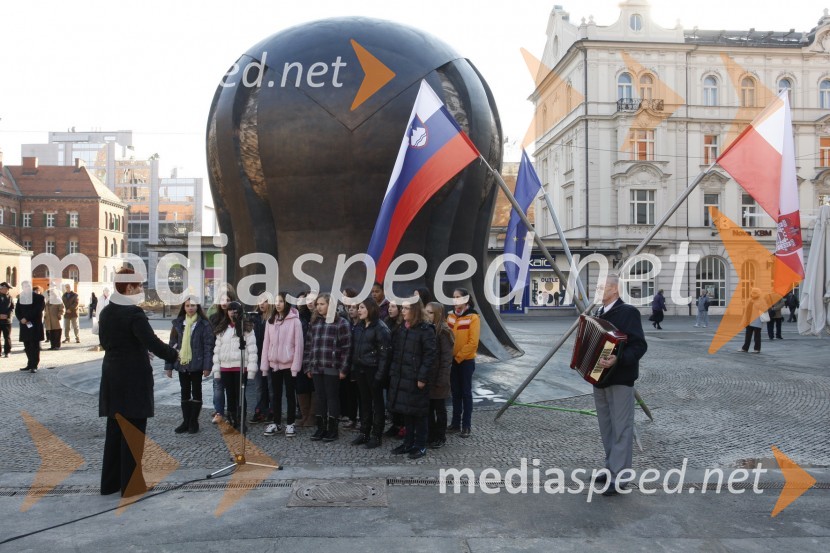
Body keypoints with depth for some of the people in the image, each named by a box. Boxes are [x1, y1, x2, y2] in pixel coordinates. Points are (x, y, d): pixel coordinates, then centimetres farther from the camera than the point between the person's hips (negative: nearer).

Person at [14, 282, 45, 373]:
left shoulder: (39, 298, -3)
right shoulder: (20, 298, 13)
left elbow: (37, 311, -12)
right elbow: (17, 310, 10)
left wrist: (27, 318, -17)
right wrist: (21, 319, -9)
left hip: (35, 325, -5)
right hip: (24, 325, 5)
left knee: (34, 345, -4)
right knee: (27, 346, 9)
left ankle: (34, 366, -3)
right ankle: (30, 364, 19)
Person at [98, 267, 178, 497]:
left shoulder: (106, 312, 8)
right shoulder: (133, 313, -17)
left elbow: (105, 342, 17)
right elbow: (152, 341, -22)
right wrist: (174, 354, -7)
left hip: (112, 376, 8)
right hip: (133, 378, -8)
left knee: (114, 429, 15)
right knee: (132, 430, 1)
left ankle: (110, 482, 23)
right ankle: (131, 484, 8)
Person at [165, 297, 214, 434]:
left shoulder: (204, 324, -6)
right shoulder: (178, 323, 5)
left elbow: (208, 346, -9)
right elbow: (172, 344, 5)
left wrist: (207, 366, -15)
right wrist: (169, 366, 1)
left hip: (196, 364, -4)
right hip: (182, 363, 4)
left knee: (196, 392, 6)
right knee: (185, 393, 11)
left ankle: (194, 422, 13)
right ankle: (186, 421, 20)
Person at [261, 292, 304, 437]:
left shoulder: (294, 321, -9)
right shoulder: (271, 320, 7)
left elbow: (298, 344, -10)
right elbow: (266, 343, 7)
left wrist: (296, 366, -13)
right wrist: (264, 365, 4)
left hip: (288, 364, -5)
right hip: (274, 364, 5)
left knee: (290, 394, 6)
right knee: (276, 395, 12)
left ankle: (290, 424, 14)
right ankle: (276, 423, 22)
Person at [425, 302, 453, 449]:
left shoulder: (443, 332, -12)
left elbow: (447, 358, -14)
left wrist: (442, 379, -18)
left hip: (437, 378, -6)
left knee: (439, 408, 7)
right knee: (428, 408, 12)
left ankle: (440, 437, 18)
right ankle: (430, 435, 24)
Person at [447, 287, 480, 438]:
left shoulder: (473, 318, -12)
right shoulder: (450, 316, 6)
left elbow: (473, 343, -16)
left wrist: (458, 356, -15)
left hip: (466, 361, -5)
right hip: (452, 360, 5)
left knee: (466, 392, 3)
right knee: (455, 392, 12)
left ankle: (466, 425, 10)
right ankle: (456, 423, 21)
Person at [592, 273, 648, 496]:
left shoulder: (628, 312, -12)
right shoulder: (599, 314, 12)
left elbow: (639, 345, -20)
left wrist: (618, 360, -32)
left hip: (620, 379, -8)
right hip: (599, 377, 8)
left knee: (621, 428, -4)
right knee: (606, 427, 14)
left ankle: (619, 477, -2)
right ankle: (611, 468, 24)